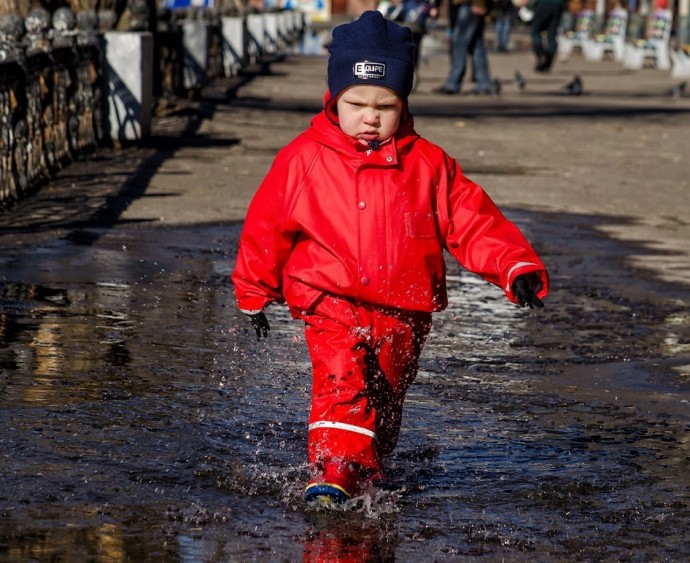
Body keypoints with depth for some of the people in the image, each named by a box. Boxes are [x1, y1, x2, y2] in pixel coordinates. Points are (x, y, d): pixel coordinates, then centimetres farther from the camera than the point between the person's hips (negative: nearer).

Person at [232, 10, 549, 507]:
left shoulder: (428, 164, 2)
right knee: (341, 379, -25)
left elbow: (474, 221, 2)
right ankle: (333, 470, -31)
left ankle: (368, 472, 29)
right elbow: (265, 226, 9)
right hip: (331, 303, -2)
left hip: (405, 312, 2)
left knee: (385, 396, 11)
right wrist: (254, 295, 15)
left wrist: (517, 266, -12)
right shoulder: (303, 159, -1)